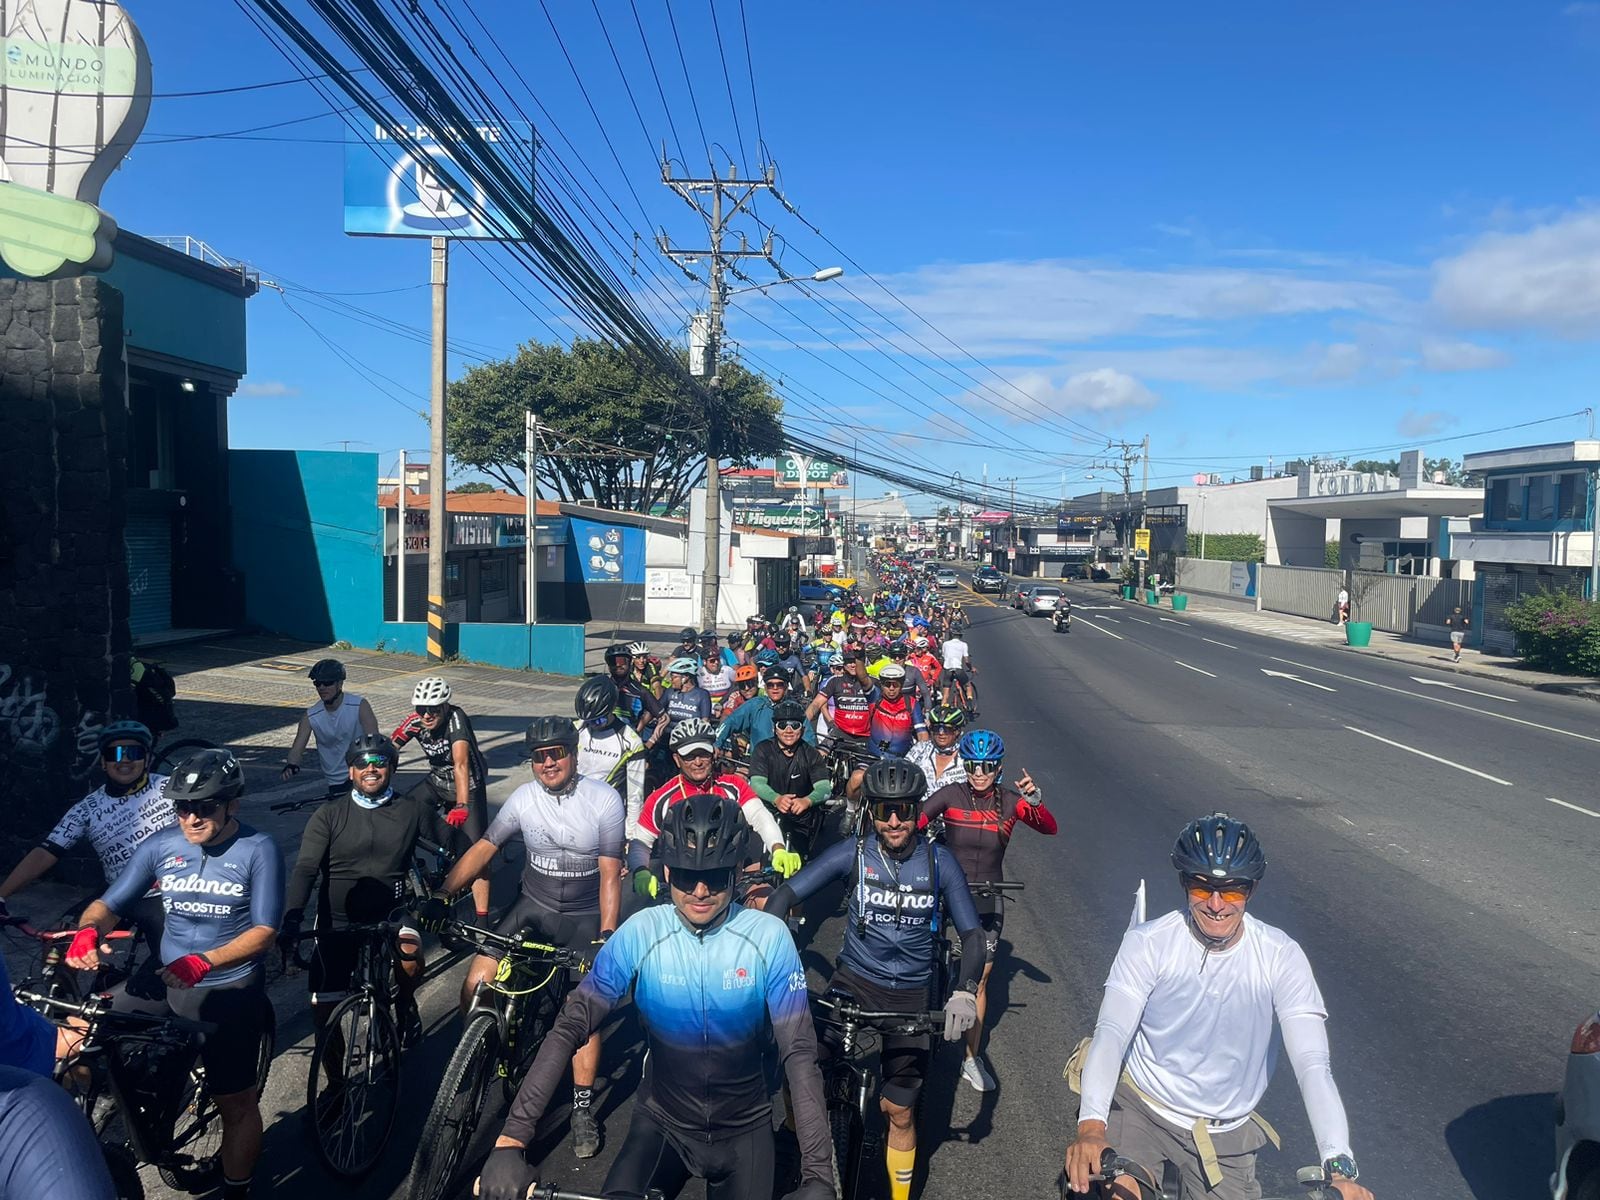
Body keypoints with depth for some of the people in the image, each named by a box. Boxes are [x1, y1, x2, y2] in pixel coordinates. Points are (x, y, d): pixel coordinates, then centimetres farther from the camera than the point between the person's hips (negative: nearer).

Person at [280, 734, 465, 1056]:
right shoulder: (329, 815, -4)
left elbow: (457, 844, 6)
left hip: (390, 916, -1)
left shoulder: (413, 810, -2)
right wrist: (292, 918, -29)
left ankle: (406, 1005, 2)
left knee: (411, 957, -32)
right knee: (323, 1011, -1)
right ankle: (335, 1079, 25)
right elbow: (305, 869, -14)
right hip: (337, 923, 1)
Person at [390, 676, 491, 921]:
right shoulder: (415, 722, -15)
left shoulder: (456, 717, -30)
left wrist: (461, 805, -50)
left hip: (468, 787, -5)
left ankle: (482, 919, -9)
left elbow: (460, 763, -41)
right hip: (437, 783, 5)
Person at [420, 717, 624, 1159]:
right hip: (532, 908, 2)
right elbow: (482, 849, -9)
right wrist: (441, 897, -19)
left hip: (584, 918, -2)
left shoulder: (604, 800, -16)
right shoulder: (524, 798, -9)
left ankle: (583, 1109, 15)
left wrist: (607, 935, -18)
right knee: (476, 985, -12)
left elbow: (610, 876, -14)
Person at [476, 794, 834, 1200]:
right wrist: (510, 1140, -28)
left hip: (744, 1129, 0)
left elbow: (799, 1054, -20)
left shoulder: (768, 937, -18)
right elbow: (568, 1029, -18)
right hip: (663, 1123, 0)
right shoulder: (640, 933, -16)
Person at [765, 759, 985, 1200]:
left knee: (900, 1113, 6)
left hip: (910, 995, 0)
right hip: (853, 980, 0)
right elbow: (784, 896, -12)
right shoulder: (854, 852, -11)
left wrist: (964, 992, -24)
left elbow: (972, 934, -7)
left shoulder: (939, 862, -8)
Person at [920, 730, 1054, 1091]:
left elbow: (1049, 828, -16)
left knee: (978, 979, 9)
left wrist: (1034, 801, -33)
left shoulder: (1010, 801, -6)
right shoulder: (950, 795, -12)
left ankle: (972, 1059, 22)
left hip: (988, 901, 2)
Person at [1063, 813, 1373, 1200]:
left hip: (1224, 1135, 2)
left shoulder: (1281, 957, -16)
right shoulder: (1148, 943, -18)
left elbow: (1312, 1064, -22)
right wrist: (1091, 1126, -42)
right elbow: (1111, 1033, -27)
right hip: (1140, 1108, -2)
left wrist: (1339, 1168, -36)